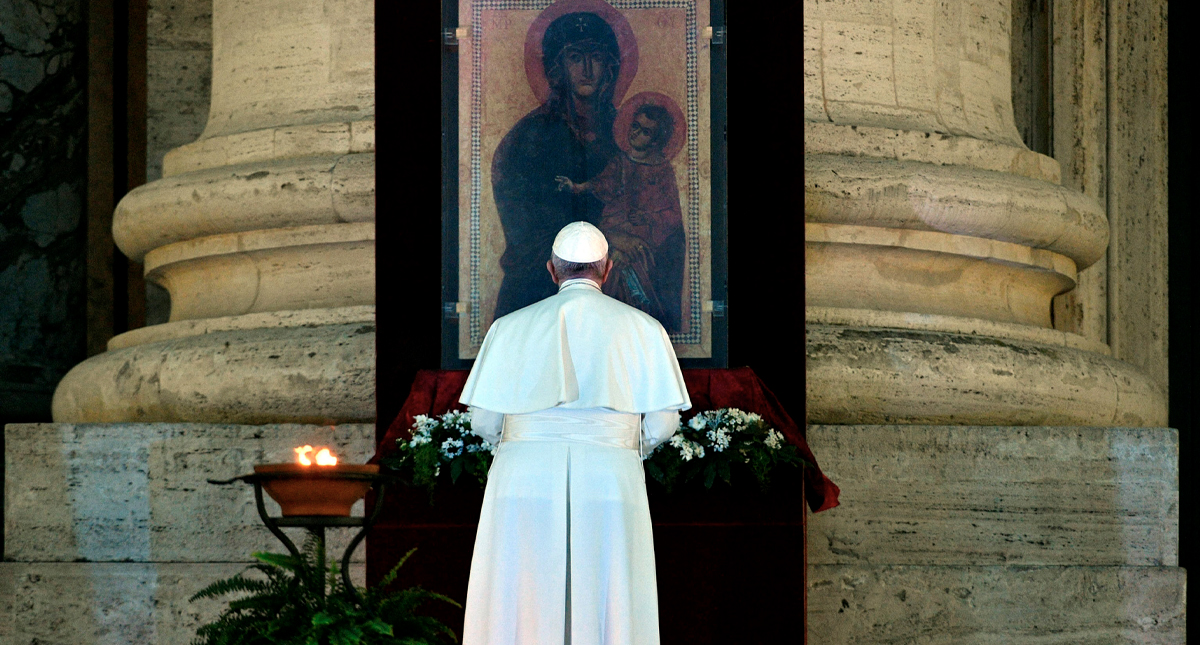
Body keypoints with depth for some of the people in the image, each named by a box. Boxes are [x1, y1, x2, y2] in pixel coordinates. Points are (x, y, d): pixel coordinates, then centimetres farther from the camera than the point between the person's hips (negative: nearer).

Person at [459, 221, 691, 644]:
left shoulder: (511, 327, 9)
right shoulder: (642, 329, 7)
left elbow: (484, 421, 7)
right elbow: (662, 422, 4)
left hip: (525, 485, 1)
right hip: (609, 490, 0)